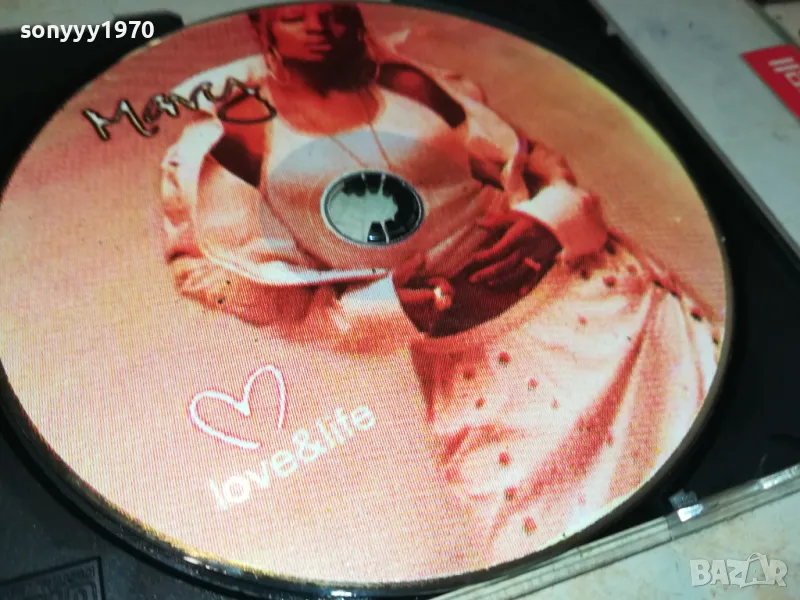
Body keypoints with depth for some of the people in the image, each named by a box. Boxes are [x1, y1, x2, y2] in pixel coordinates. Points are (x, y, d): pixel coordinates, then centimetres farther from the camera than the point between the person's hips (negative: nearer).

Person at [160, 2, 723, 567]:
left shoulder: (419, 85, 12)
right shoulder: (234, 139, 5)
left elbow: (545, 168, 11)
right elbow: (272, 302, 2)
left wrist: (546, 223, -13)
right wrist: (389, 308, -14)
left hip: (581, 283, 4)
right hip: (464, 346, -3)